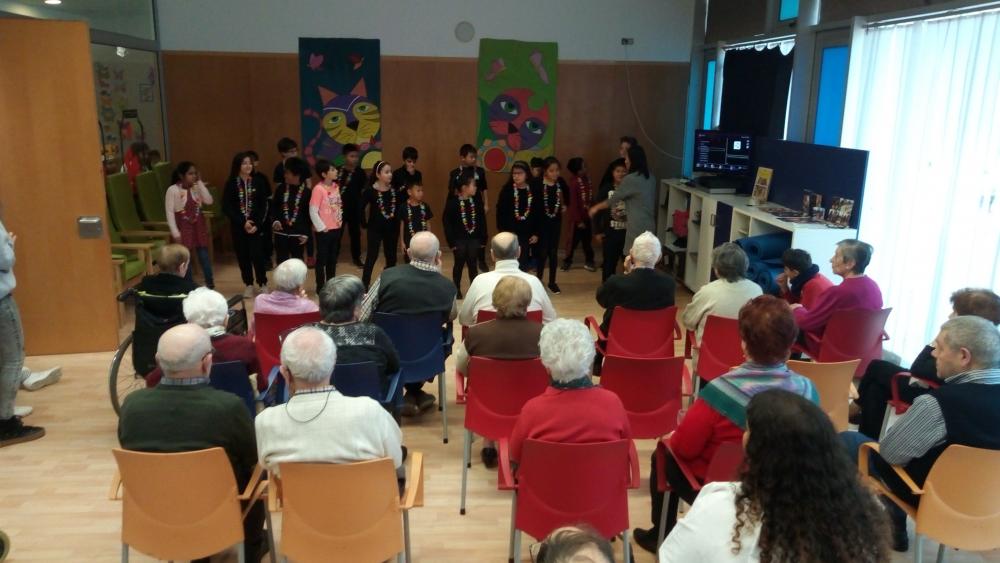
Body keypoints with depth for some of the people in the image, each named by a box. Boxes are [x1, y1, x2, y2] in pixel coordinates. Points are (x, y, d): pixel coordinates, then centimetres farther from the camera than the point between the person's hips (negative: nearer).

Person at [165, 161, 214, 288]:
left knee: (204, 256, 8)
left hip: (198, 225, 4)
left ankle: (210, 284, 18)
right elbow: (170, 212, -11)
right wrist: (175, 232, -15)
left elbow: (209, 201, -12)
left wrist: (200, 183, -12)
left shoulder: (196, 187, 0)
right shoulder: (173, 190, -12)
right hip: (184, 227, -4)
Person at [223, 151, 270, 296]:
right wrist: (243, 222, -12)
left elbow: (263, 205, 0)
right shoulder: (231, 183, 0)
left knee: (257, 255, -7)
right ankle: (249, 285, 18)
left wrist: (257, 224, -10)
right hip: (238, 226, 1)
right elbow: (226, 207, -3)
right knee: (243, 256, 6)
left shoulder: (257, 182, 1)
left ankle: (262, 284, 6)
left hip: (256, 225, -1)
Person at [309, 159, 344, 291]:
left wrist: (340, 221, 9)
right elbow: (313, 211, -17)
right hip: (324, 231, -7)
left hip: (336, 229, 7)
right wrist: (322, 227, -14)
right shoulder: (318, 189, -17)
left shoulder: (336, 186, 5)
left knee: (333, 258, 16)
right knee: (322, 259, 4)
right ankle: (320, 287, 15)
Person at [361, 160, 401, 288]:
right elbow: (361, 208, -11)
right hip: (375, 228, -5)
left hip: (392, 228, 5)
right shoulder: (370, 191, -12)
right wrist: (365, 224, -8)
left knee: (391, 258, 12)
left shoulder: (394, 190, 1)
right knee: (372, 257, 0)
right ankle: (365, 285, 7)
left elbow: (399, 208, 8)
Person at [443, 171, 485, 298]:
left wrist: (482, 238, 3)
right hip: (459, 239, -3)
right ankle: (457, 289, 23)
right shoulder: (452, 203, -11)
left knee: (473, 265, 10)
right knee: (459, 265, 9)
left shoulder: (476, 202, 2)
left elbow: (482, 221, 6)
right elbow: (447, 222, -10)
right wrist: (451, 241, -11)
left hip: (474, 239, 3)